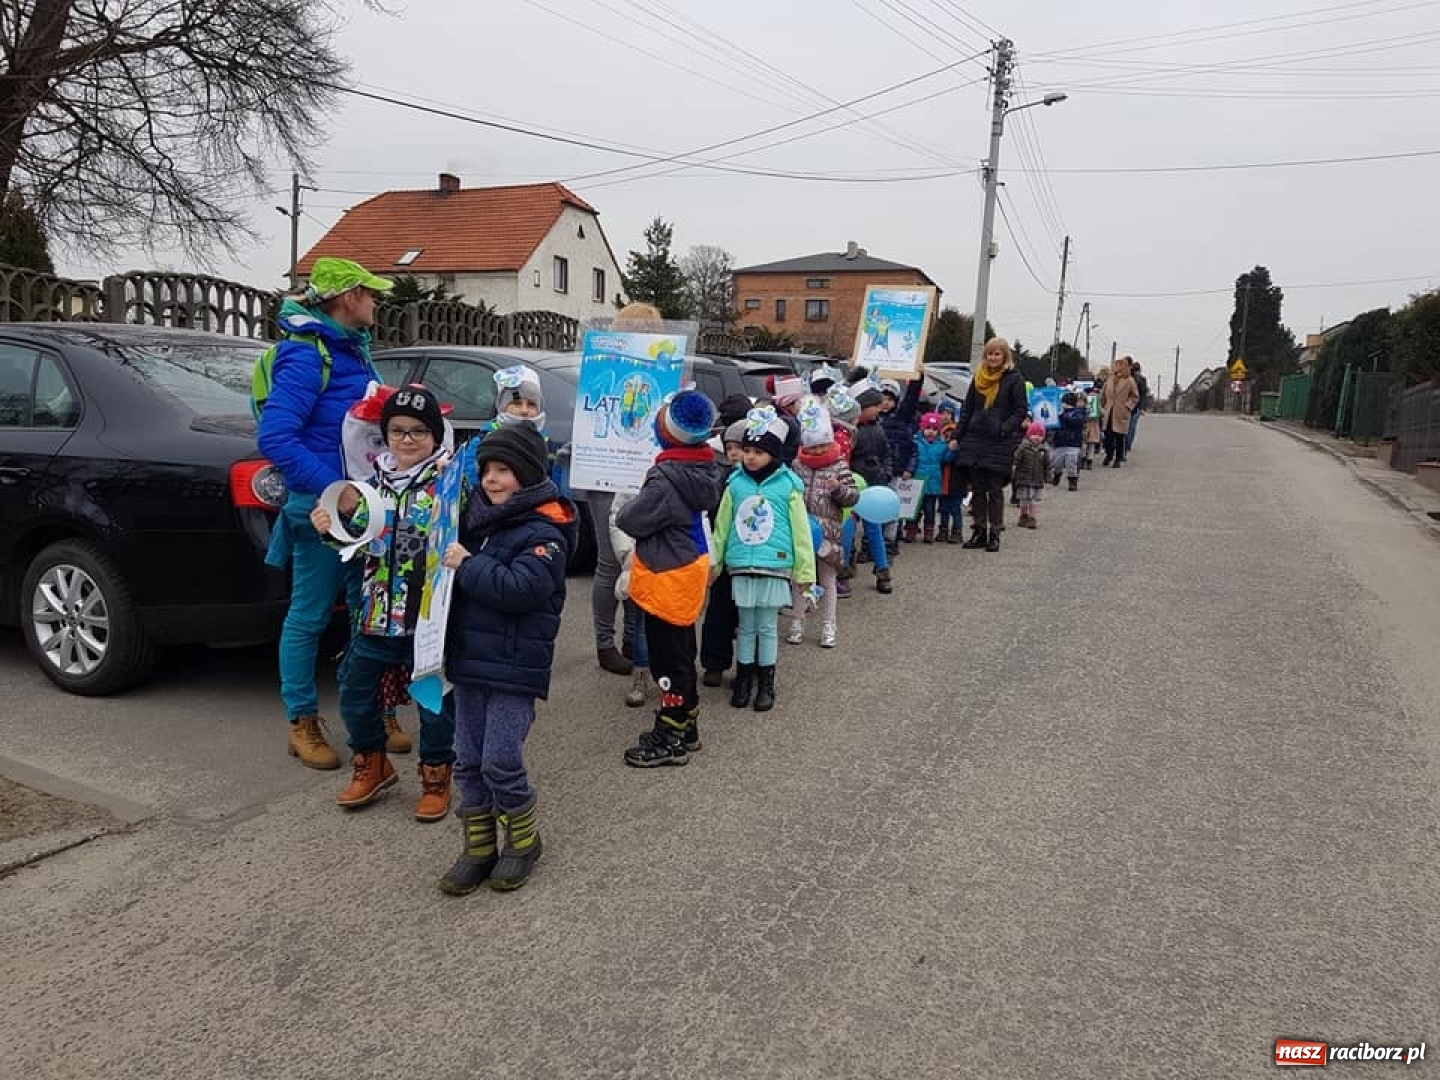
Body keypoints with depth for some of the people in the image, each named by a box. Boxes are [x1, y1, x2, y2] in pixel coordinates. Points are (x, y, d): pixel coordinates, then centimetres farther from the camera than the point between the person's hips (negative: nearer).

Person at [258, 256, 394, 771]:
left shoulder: (352, 348, 13)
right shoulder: (306, 355, -15)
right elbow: (274, 437, -23)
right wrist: (333, 489, -25)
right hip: (320, 507, -9)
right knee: (309, 617, 4)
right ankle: (302, 724, 18)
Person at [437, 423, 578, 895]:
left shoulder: (544, 530, -12)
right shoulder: (479, 517, 11)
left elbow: (520, 589, -26)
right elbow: (461, 583, 26)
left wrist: (468, 565, -18)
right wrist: (452, 563, 7)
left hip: (515, 668, -7)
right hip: (469, 661, 7)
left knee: (501, 762, -4)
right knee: (468, 762, 10)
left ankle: (523, 841, 19)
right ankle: (479, 848, 24)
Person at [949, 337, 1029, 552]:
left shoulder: (1014, 379, -2)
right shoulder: (978, 379, 12)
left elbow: (1022, 410, -4)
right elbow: (966, 410, 14)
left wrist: (1005, 429, -17)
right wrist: (957, 437, 9)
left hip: (1000, 443, -4)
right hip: (974, 440, 5)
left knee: (995, 490, 0)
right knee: (977, 488, 7)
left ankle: (994, 534, 9)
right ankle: (979, 531, 16)